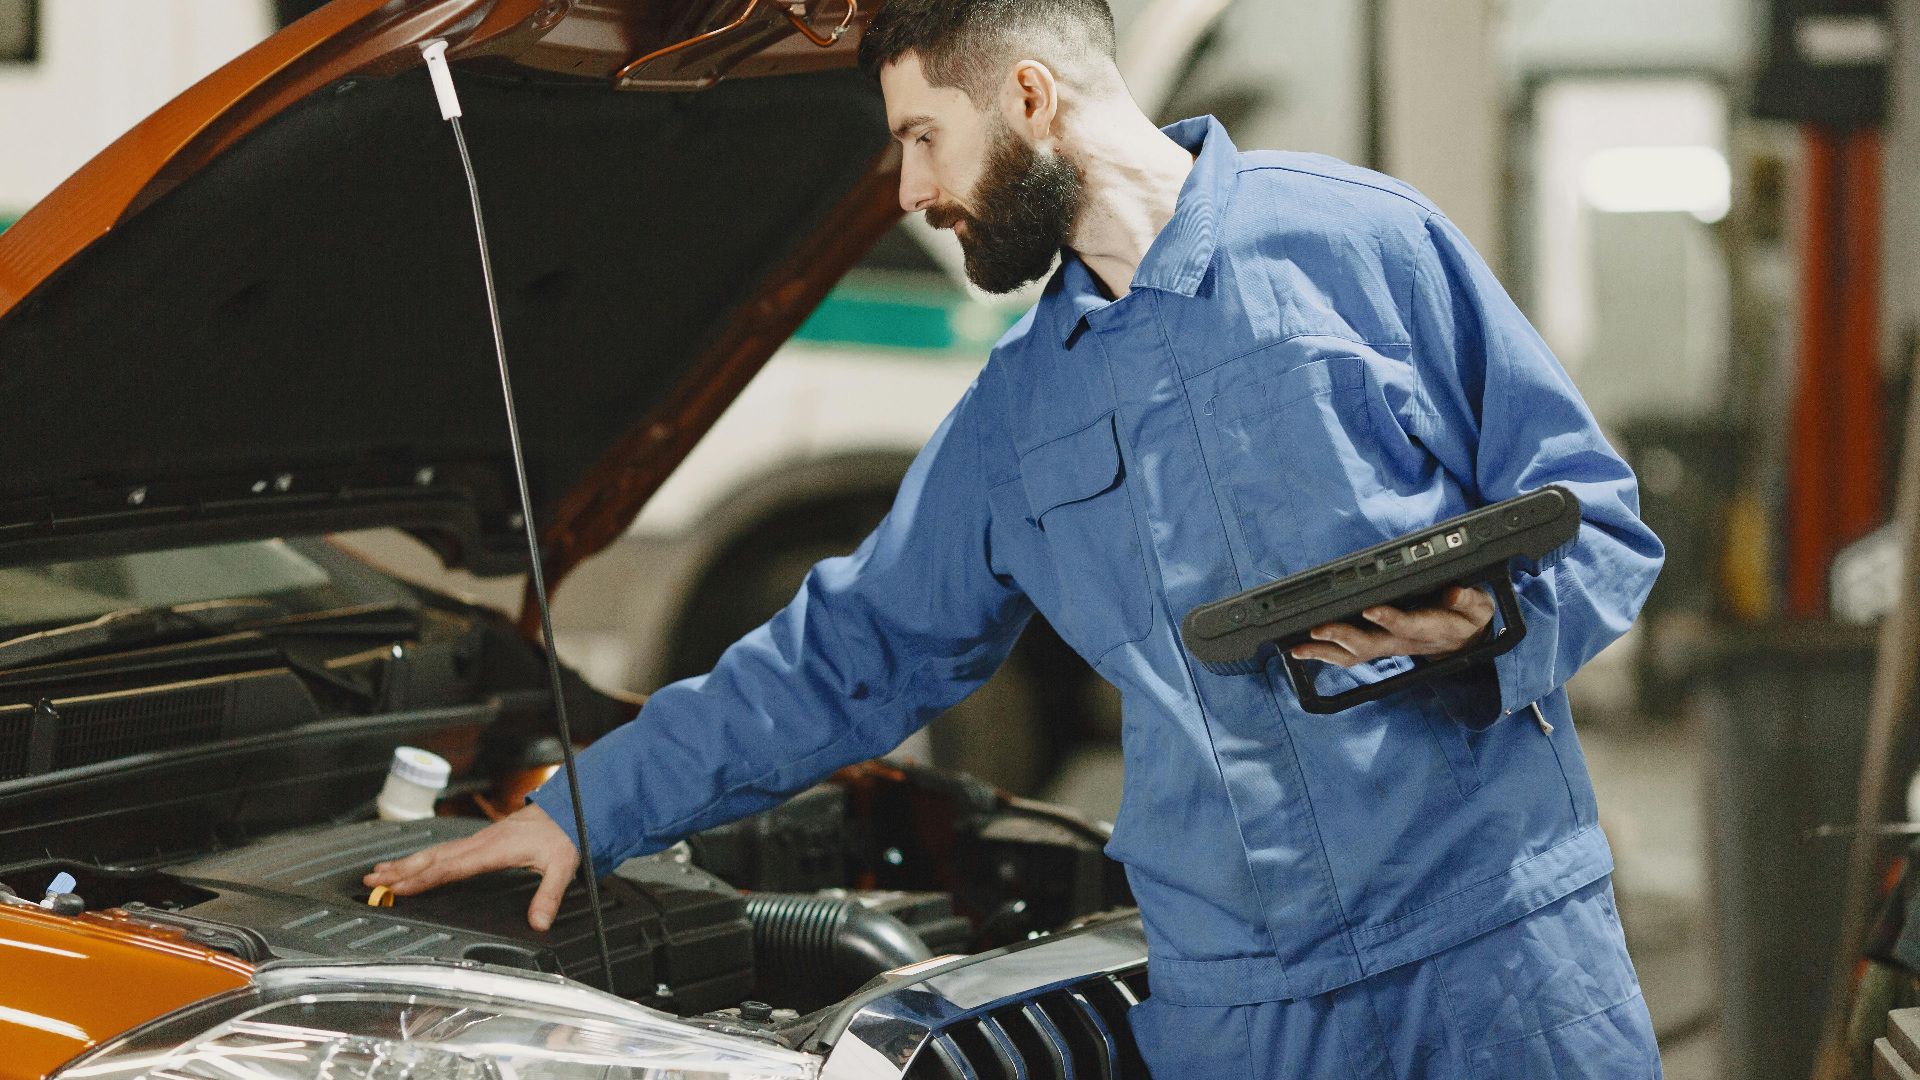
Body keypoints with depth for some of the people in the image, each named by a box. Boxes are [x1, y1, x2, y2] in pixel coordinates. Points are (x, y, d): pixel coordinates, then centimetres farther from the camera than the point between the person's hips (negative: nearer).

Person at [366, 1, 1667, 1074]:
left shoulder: (1366, 241, 1)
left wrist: (1485, 613, -20)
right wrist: (590, 810, 22)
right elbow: (850, 655, 23)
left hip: (1494, 936, -4)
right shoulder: (1018, 411, 17)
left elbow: (1594, 517, 2)